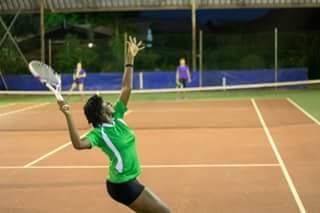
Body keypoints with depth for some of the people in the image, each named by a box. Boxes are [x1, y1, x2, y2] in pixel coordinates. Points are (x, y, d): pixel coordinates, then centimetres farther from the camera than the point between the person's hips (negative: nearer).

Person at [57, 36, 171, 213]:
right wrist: (68, 116, -44)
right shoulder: (99, 133, -17)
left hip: (129, 181, 8)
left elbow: (126, 88, 5)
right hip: (122, 185, -8)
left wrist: (130, 59, 2)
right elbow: (78, 144, -37)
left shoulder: (117, 118, 4)